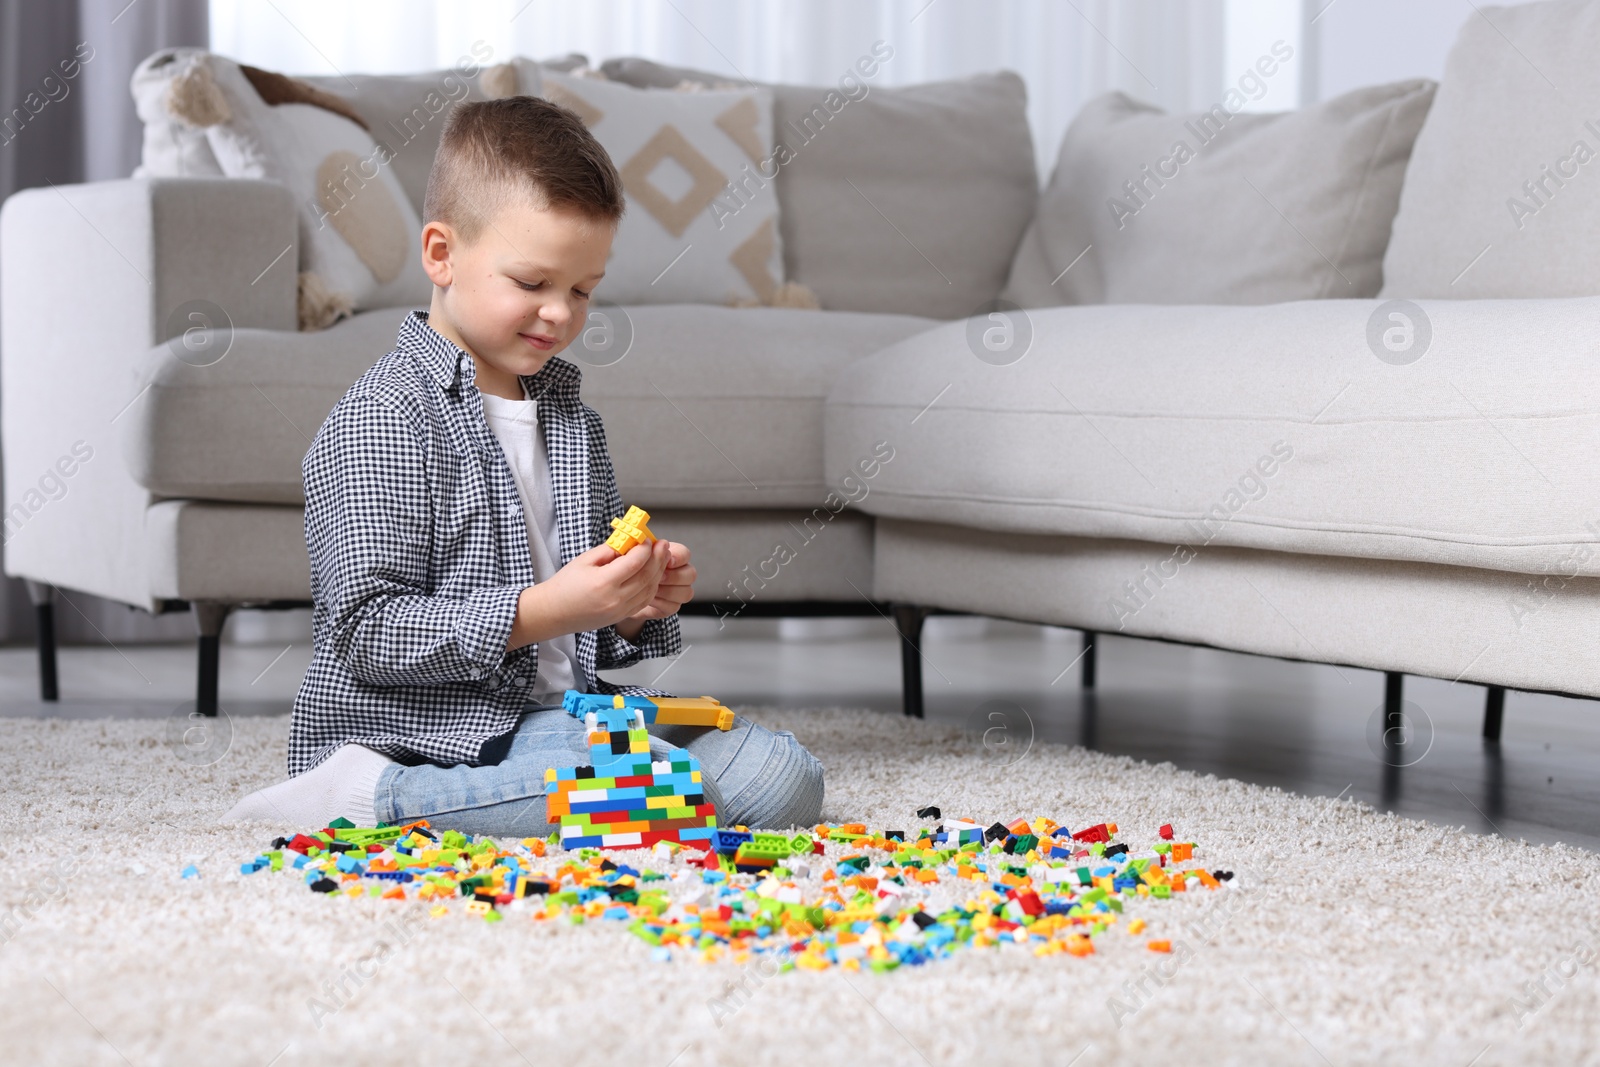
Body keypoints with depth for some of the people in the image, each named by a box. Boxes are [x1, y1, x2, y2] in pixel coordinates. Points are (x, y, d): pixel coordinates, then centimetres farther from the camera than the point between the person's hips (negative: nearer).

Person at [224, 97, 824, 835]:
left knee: (783, 779, -7)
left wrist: (637, 607, 0)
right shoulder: (384, 418, -8)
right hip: (430, 727, -8)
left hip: (556, 714, 9)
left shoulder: (571, 418, 17)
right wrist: (544, 610, -22)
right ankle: (376, 795, -19)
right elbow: (367, 632, -16)